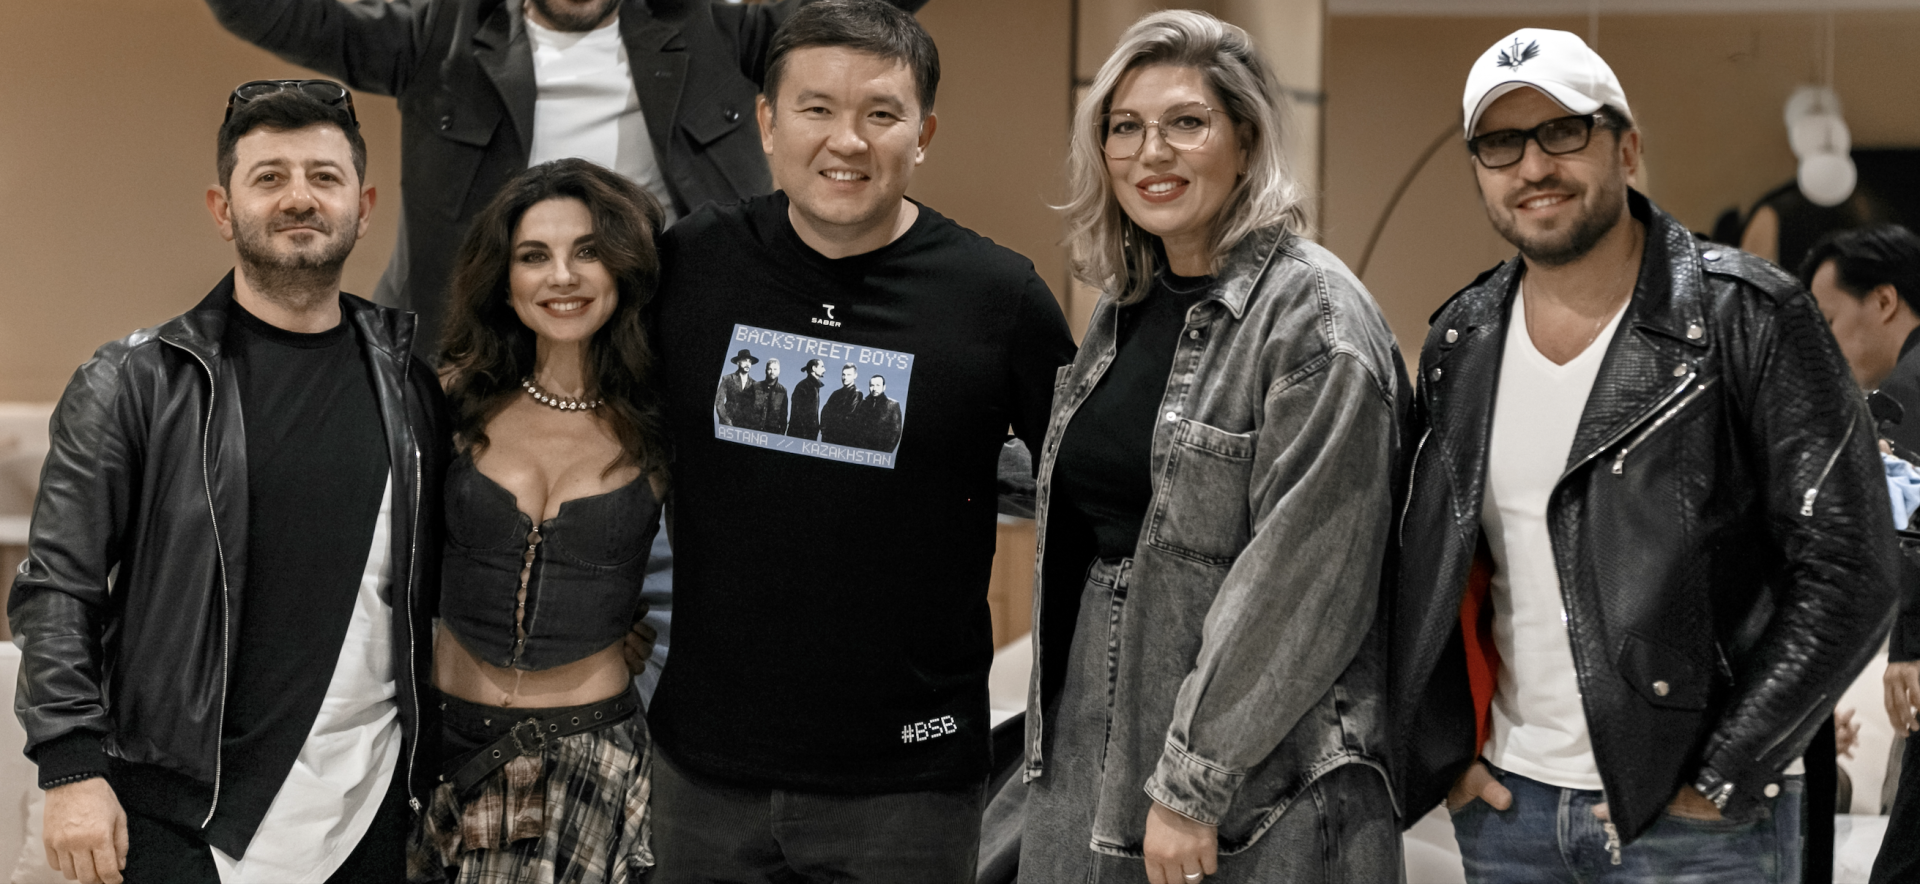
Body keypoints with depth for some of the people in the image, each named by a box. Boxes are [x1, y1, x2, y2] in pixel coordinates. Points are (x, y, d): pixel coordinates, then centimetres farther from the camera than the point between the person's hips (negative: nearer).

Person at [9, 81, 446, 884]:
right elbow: (58, 586, -4)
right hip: (175, 818, -2)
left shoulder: (411, 382, 6)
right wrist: (72, 768, -11)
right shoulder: (134, 384, -2)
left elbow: (434, 590, 10)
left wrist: (443, 772, 8)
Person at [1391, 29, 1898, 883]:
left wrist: (1721, 779, -14)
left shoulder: (1747, 317, -10)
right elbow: (1420, 568, 15)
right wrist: (1446, 749, 4)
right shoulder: (1460, 342, 5)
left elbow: (1846, 573, -13)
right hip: (1504, 805, 4)